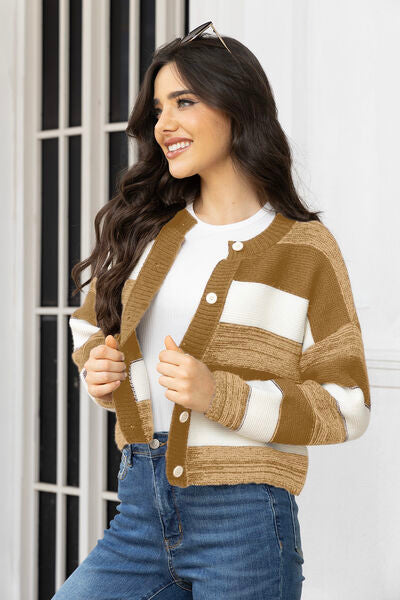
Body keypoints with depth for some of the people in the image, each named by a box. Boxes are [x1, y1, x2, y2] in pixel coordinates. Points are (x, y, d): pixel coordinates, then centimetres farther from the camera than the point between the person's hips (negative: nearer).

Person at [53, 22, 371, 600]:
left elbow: (345, 406, -6)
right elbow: (93, 326, 24)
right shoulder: (148, 231, 10)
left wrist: (218, 395, -18)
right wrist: (99, 370, 0)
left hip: (242, 522, -4)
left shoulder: (305, 249, -3)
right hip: (142, 513, 4)